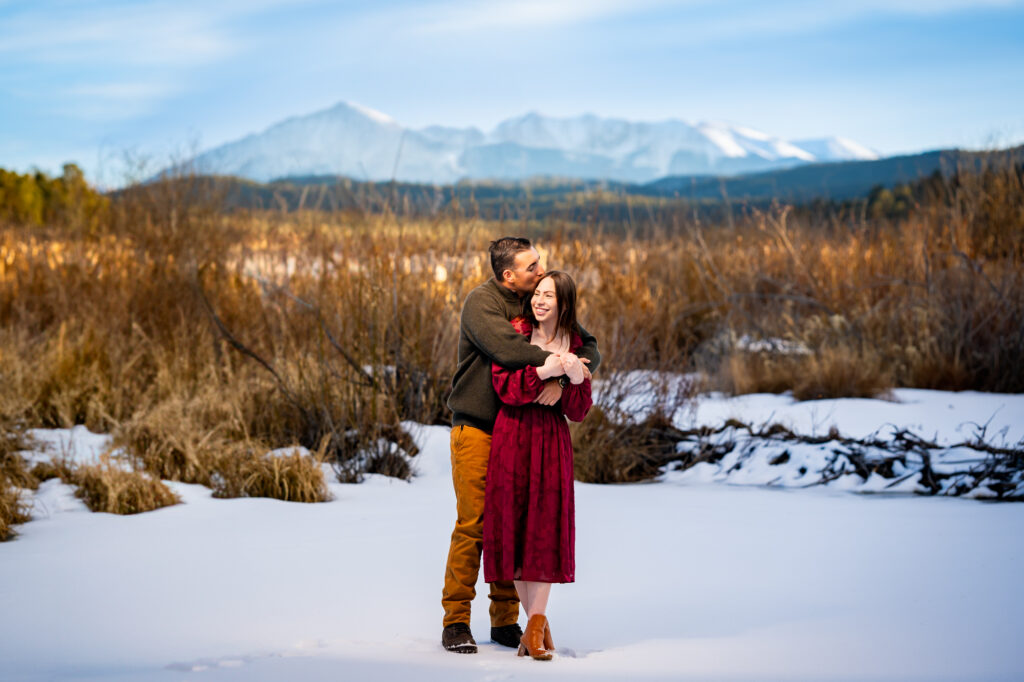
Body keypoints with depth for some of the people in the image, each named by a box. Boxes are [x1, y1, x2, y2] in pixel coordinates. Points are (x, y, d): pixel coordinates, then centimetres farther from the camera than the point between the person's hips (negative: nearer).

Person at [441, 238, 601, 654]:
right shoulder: (481, 302, -11)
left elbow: (589, 348, 1)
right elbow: (504, 348, -29)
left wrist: (561, 378, -18)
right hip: (476, 428, -5)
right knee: (472, 523, -6)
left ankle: (505, 620, 14)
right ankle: (455, 621, 2)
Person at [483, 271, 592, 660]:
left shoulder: (574, 346, 8)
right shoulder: (514, 332, 3)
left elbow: (577, 413, 3)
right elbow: (504, 387, -11)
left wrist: (576, 377, -14)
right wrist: (543, 370, -21)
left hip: (551, 442, 1)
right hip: (512, 438, -1)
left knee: (545, 528, -5)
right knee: (512, 524, 0)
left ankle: (535, 624, -4)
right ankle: (537, 622, 11)